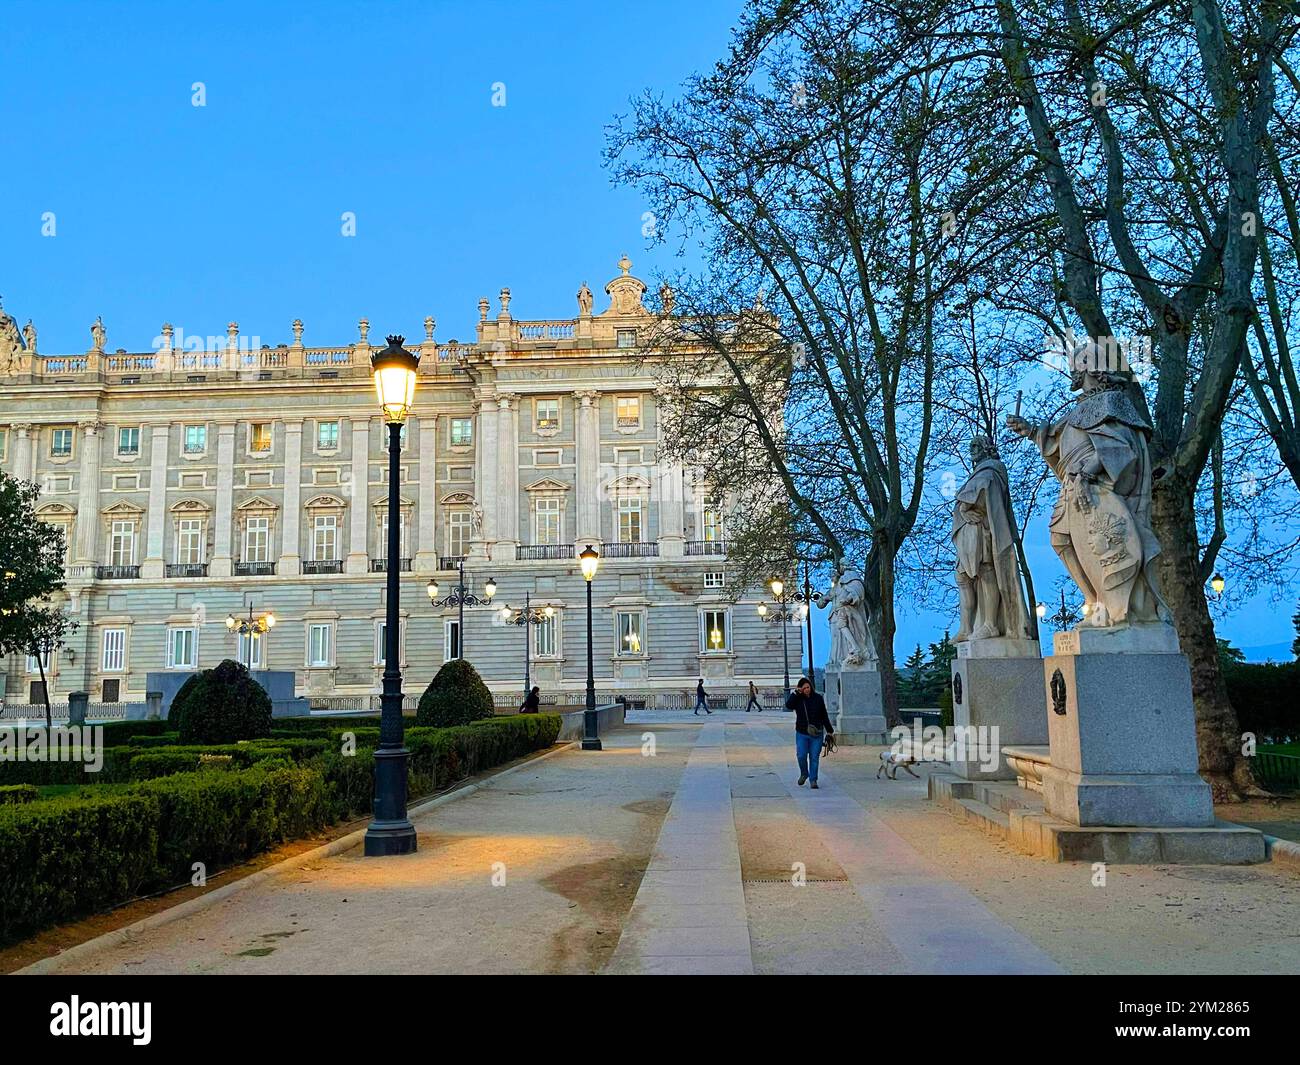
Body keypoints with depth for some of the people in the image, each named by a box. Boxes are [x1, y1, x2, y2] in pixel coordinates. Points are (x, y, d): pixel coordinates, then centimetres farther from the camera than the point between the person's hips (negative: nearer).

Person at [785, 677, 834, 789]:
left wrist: (829, 730, 11)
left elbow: (824, 715, 9)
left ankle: (813, 780, 12)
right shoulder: (797, 699, 1)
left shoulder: (818, 698, 3)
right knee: (801, 755, -8)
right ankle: (804, 774, 19)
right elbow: (788, 705, -19)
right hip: (802, 733, 0)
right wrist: (795, 693, -18)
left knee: (814, 757, 1)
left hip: (816, 734, 0)